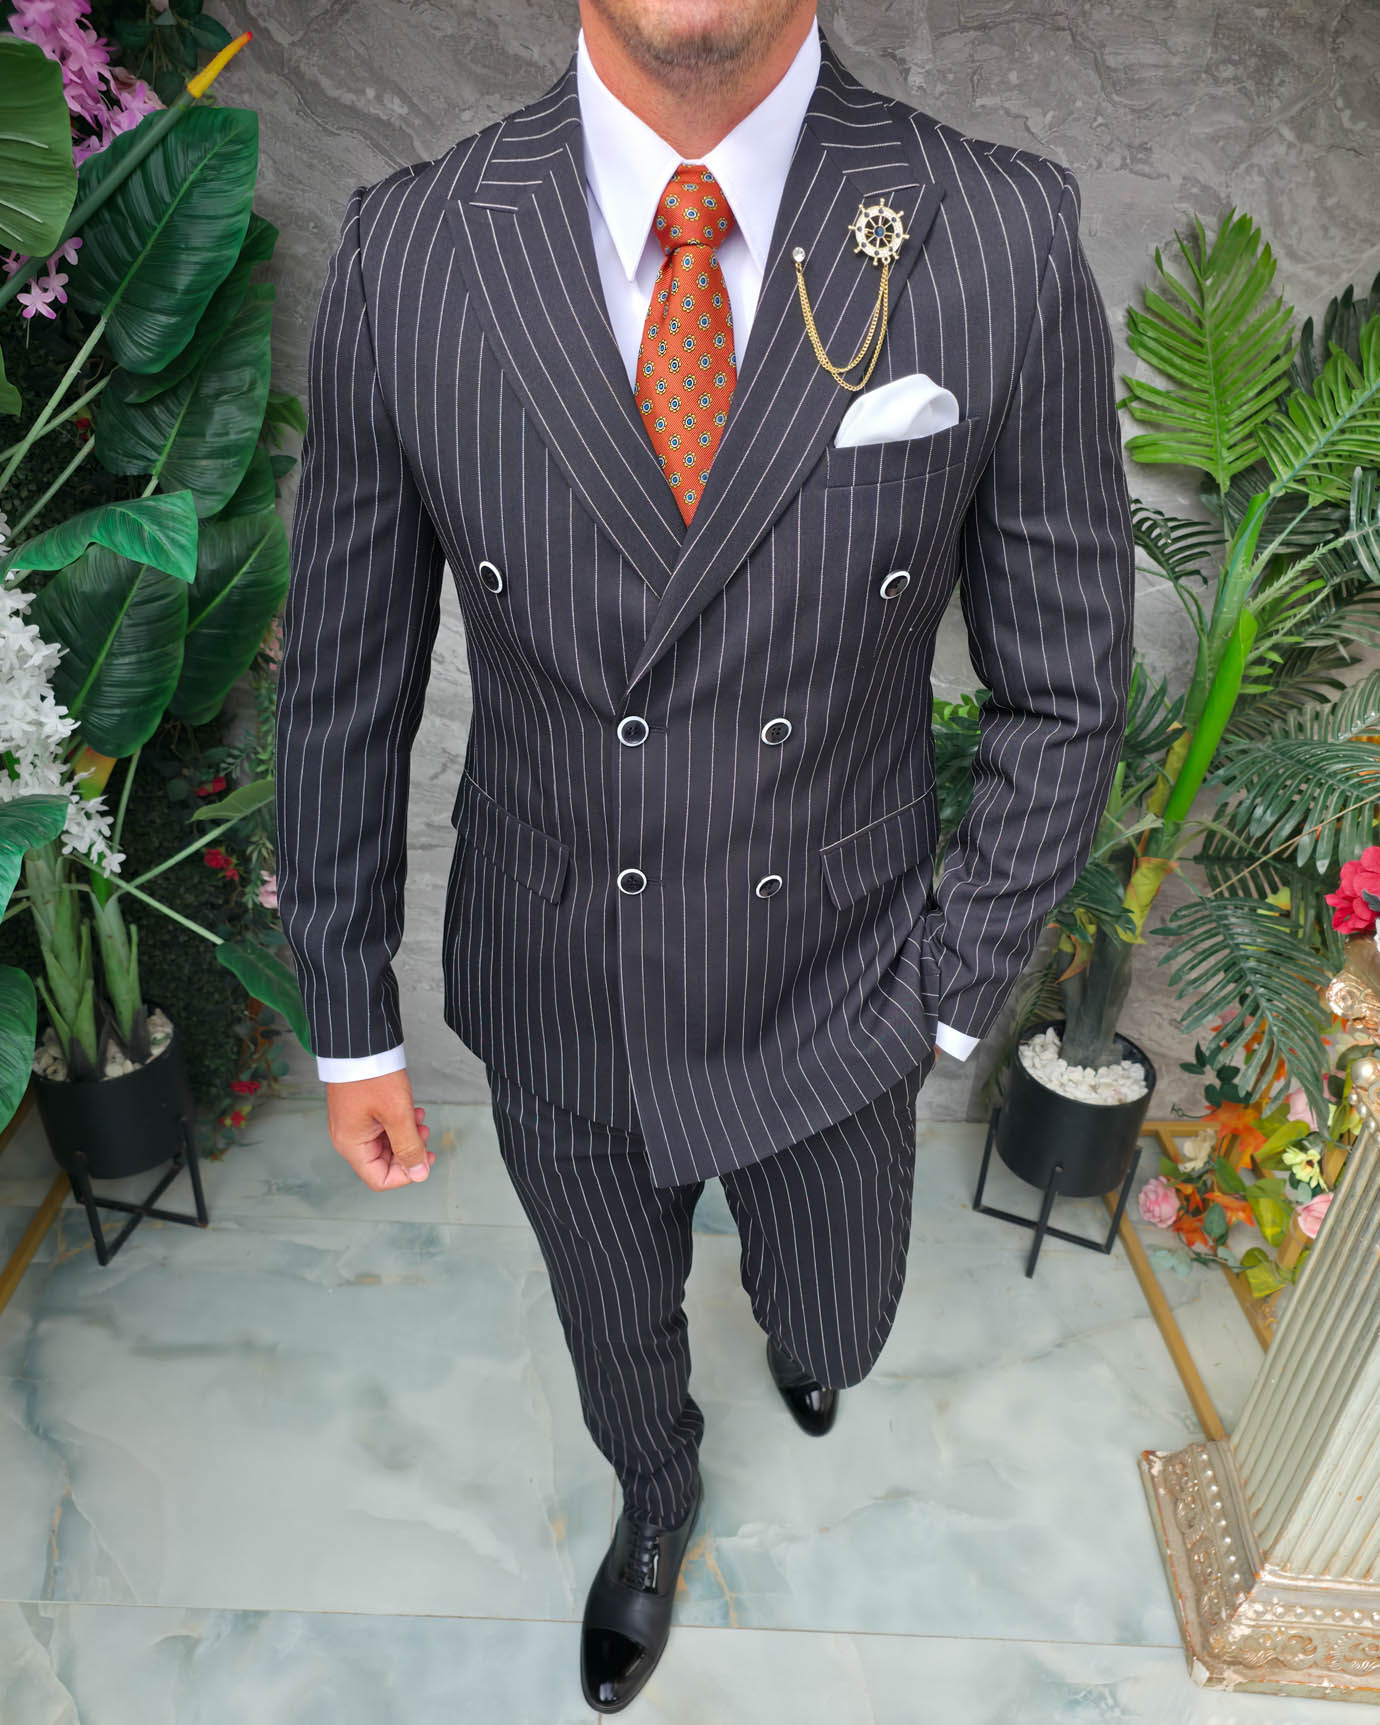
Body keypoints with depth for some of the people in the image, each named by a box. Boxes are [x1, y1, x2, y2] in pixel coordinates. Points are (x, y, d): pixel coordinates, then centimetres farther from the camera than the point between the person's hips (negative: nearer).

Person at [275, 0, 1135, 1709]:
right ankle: (656, 1498, 67)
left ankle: (787, 1313, 70)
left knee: (834, 1331, 28)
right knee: (619, 1328, 28)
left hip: (832, 1000, 0)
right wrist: (348, 1024, 2)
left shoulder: (1006, 246, -16)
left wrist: (945, 1003, -4)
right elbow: (344, 681, -5)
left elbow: (1064, 689, -7)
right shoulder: (402, 257, -14)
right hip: (552, 1003, 1)